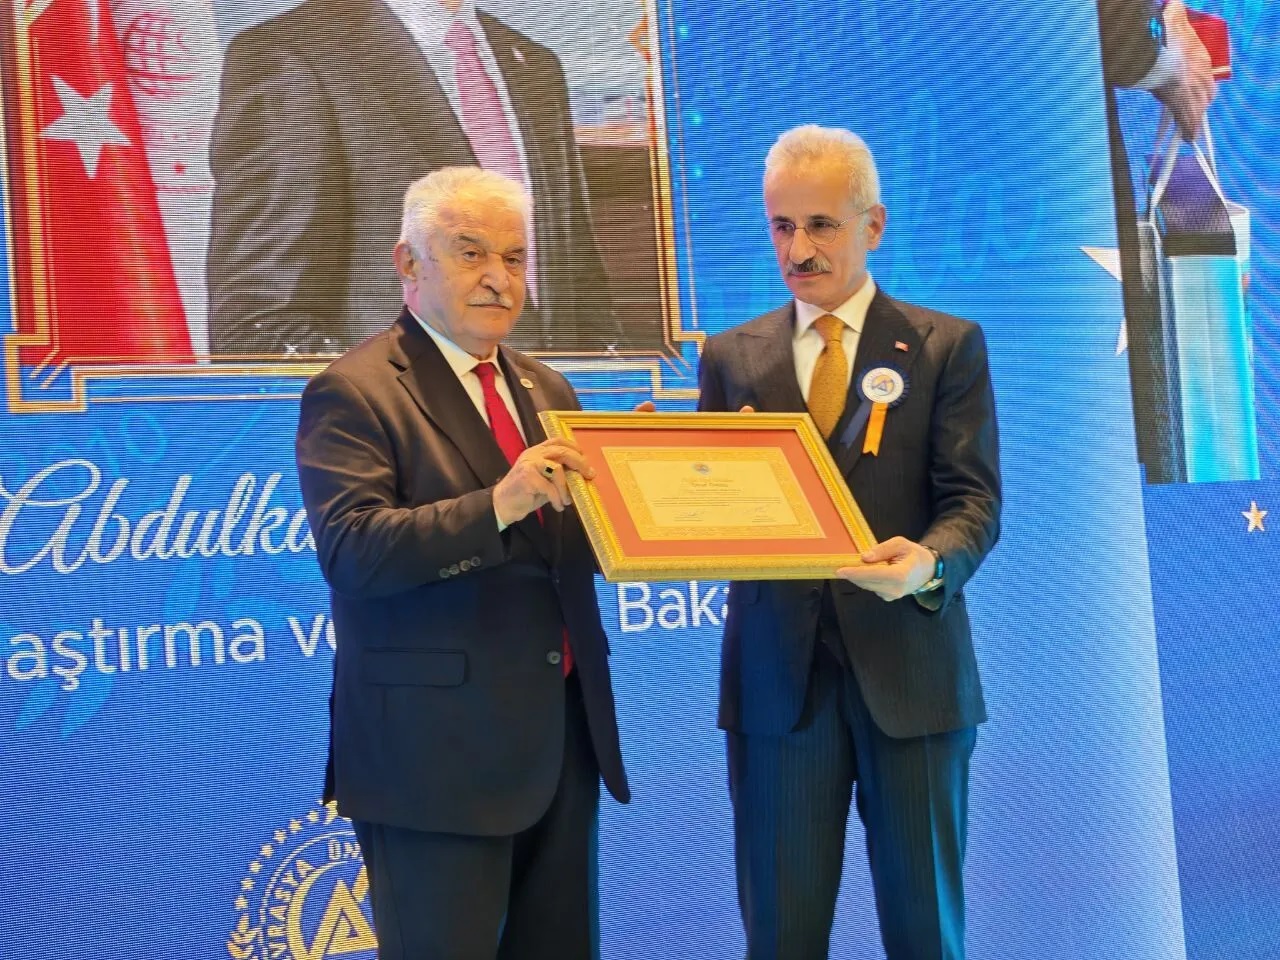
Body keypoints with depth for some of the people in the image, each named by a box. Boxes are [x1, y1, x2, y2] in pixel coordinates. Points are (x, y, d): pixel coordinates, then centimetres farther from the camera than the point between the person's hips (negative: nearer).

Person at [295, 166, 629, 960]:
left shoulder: (546, 390, 16)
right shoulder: (354, 393, -8)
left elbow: (581, 542, 14)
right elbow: (352, 552, -20)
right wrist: (497, 505, -31)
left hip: (565, 731, 7)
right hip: (438, 744, -7)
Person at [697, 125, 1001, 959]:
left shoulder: (947, 346, 4)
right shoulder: (731, 357, 10)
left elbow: (974, 500, -4)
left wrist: (930, 564, -25)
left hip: (908, 669, -1)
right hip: (777, 673, 2)